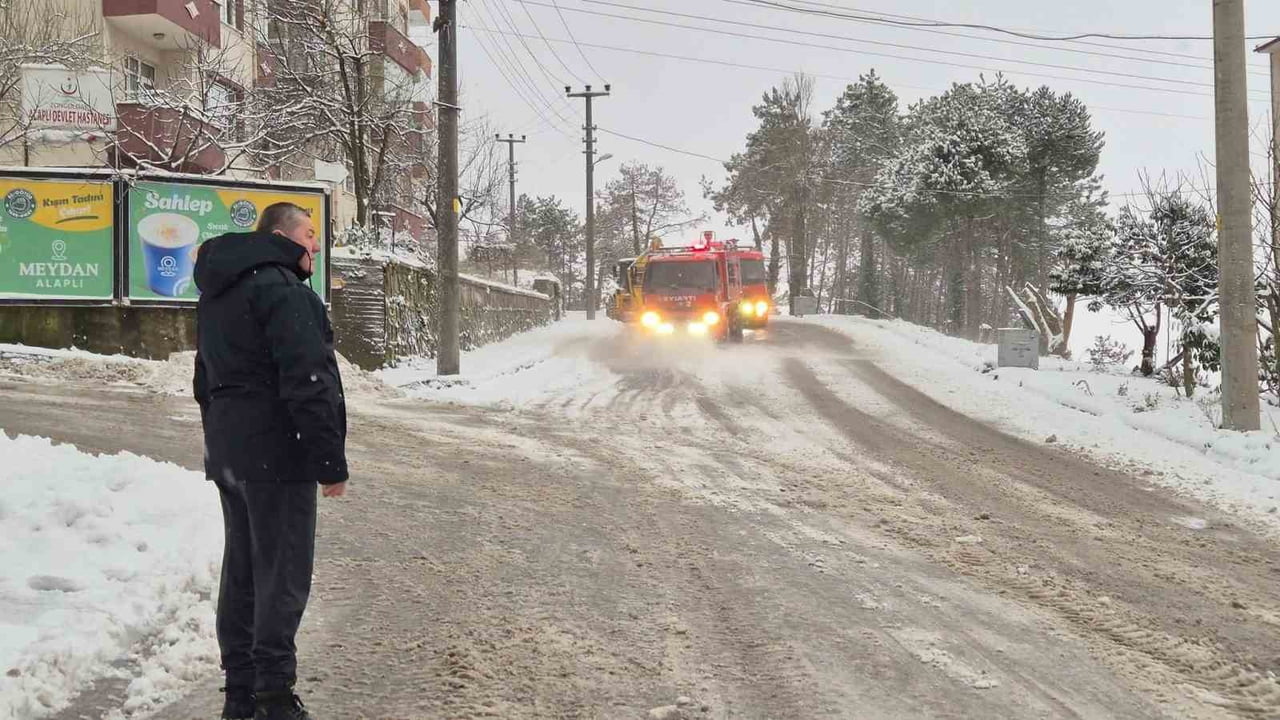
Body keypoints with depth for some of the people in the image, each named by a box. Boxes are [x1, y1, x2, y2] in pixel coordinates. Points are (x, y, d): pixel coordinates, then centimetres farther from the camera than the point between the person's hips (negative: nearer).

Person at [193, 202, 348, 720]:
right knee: (282, 578, -5)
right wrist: (332, 462, -17)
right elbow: (307, 384, -20)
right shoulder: (281, 290, -14)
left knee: (241, 572, 13)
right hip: (276, 456, -9)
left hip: (227, 456, 10)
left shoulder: (216, 293, 17)